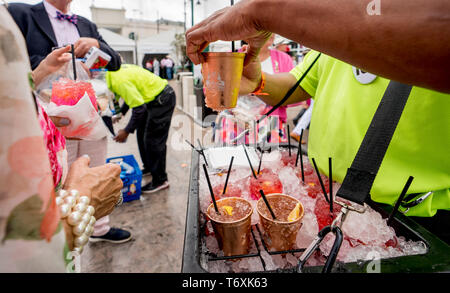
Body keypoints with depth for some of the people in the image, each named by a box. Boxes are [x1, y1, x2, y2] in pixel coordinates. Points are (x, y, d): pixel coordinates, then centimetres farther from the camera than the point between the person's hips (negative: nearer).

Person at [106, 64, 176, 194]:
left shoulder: (120, 81, -24)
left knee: (153, 140, -7)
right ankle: (149, 167, 34)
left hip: (162, 100, -10)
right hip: (155, 97, 10)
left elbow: (139, 108, -26)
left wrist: (127, 131, -18)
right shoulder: (115, 71, 6)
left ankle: (160, 180, 4)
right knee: (142, 134, 18)